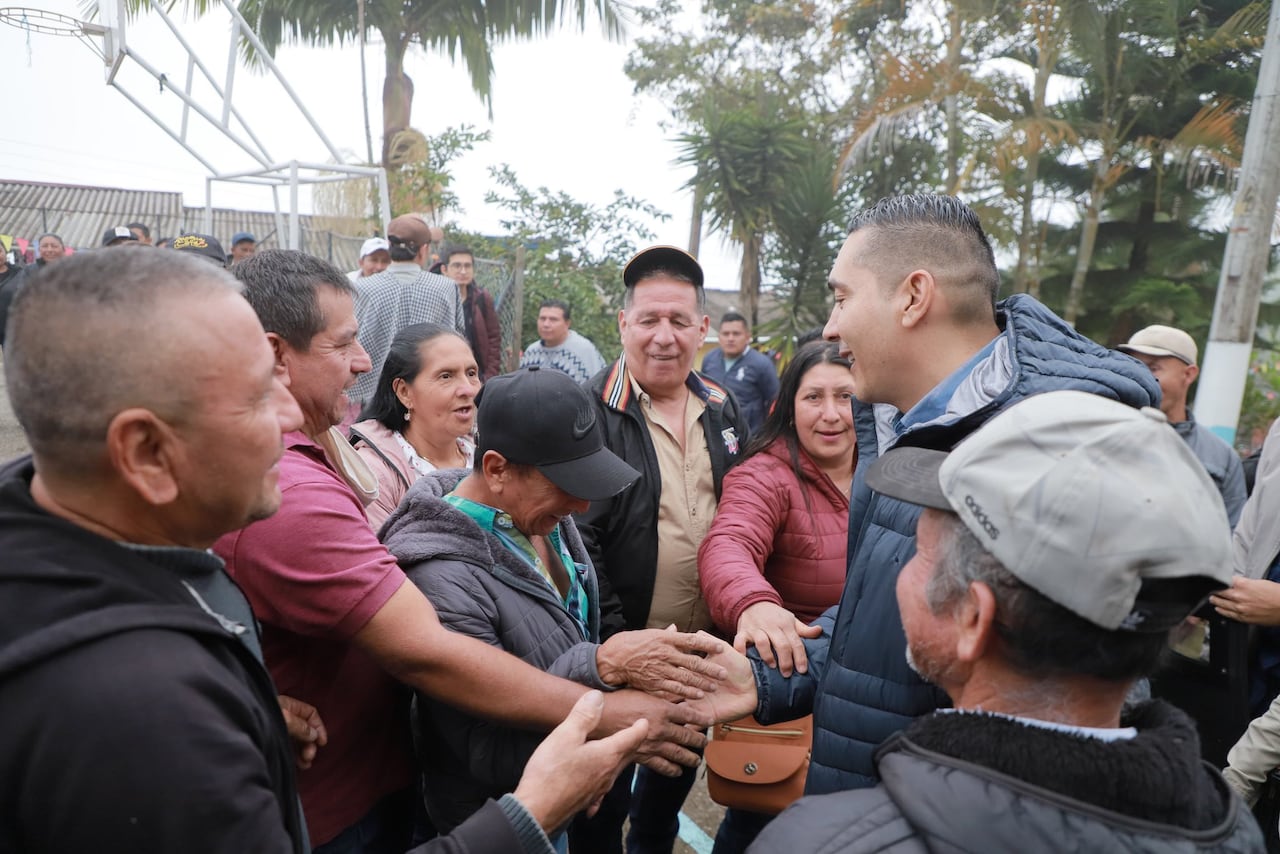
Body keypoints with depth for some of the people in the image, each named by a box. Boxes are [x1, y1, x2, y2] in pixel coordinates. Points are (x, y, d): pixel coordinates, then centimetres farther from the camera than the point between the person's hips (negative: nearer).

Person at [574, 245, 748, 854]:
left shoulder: (722, 410, 3)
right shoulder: (591, 413, -16)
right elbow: (577, 539, -19)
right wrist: (615, 641, -21)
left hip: (704, 646, 6)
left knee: (678, 770, 27)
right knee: (607, 792, 13)